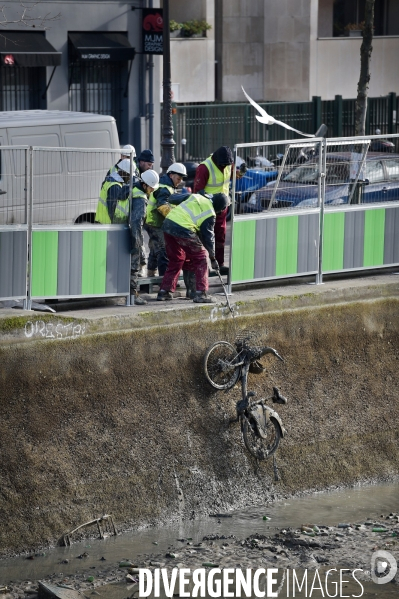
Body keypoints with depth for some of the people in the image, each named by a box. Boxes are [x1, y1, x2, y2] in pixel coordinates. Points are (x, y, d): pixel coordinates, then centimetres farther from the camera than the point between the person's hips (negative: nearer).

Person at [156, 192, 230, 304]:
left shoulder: (196, 197, 16)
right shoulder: (210, 214, -1)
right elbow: (208, 236, 2)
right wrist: (213, 258, 11)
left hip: (168, 224, 7)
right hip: (183, 231, -7)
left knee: (175, 260, 22)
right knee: (200, 259, 7)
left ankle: (164, 292, 25)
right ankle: (200, 293, 3)